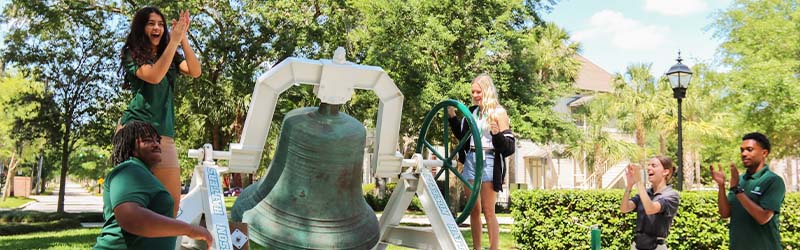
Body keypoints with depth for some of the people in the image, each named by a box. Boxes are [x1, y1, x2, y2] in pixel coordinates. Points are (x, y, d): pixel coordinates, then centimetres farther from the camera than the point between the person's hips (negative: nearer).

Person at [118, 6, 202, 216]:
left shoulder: (169, 57, 19)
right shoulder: (132, 54, 5)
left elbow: (195, 72, 1)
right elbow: (154, 76, -15)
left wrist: (183, 39, -8)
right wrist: (174, 41, -14)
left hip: (163, 132, 5)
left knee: (172, 201, -3)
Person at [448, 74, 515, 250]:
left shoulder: (498, 112, -6)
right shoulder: (472, 111, 11)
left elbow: (509, 147, -10)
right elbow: (462, 136, 24)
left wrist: (497, 134, -28)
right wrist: (452, 117, 14)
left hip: (488, 162, -6)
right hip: (470, 160, 6)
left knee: (488, 211, -6)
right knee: (473, 210, 9)